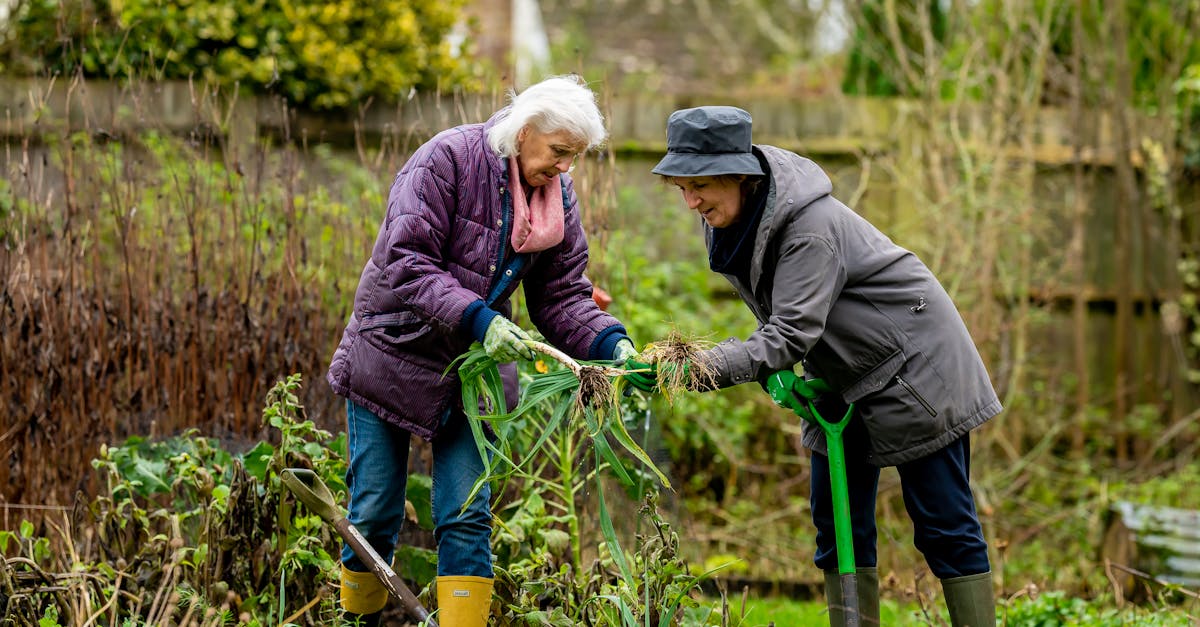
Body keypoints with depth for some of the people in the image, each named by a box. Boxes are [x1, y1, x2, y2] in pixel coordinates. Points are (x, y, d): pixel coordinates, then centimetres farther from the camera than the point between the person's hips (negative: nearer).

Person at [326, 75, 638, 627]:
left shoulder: (559, 198, 0)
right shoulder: (448, 159, -19)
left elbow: (561, 297, 0)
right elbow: (406, 263, -25)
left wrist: (610, 344, -19)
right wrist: (476, 318, -36)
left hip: (474, 369, 4)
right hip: (393, 354, -4)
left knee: (467, 518, -2)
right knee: (374, 515, 3)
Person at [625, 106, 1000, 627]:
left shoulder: (810, 225, -30)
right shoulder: (729, 219, -4)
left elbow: (793, 333, -35)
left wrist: (698, 368, -44)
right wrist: (776, 367, -9)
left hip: (912, 367, -8)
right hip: (844, 383, 8)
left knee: (943, 525, -5)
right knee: (839, 524, 5)